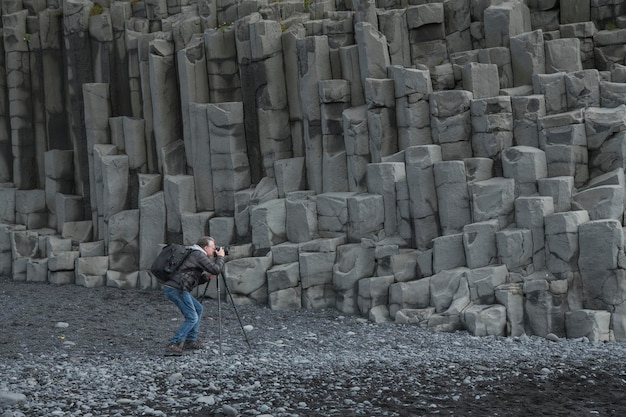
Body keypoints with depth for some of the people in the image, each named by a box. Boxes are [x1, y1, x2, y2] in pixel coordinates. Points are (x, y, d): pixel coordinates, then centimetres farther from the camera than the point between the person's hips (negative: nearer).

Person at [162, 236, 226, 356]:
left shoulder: (195, 254, 25)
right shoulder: (199, 255, -4)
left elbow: (194, 280, 29)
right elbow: (216, 270, -10)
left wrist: (206, 277, 14)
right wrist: (220, 257, 6)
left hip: (170, 287, 10)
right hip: (177, 288, -10)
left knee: (198, 309, 21)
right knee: (192, 318, -7)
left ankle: (191, 340, 23)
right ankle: (173, 345, -13)